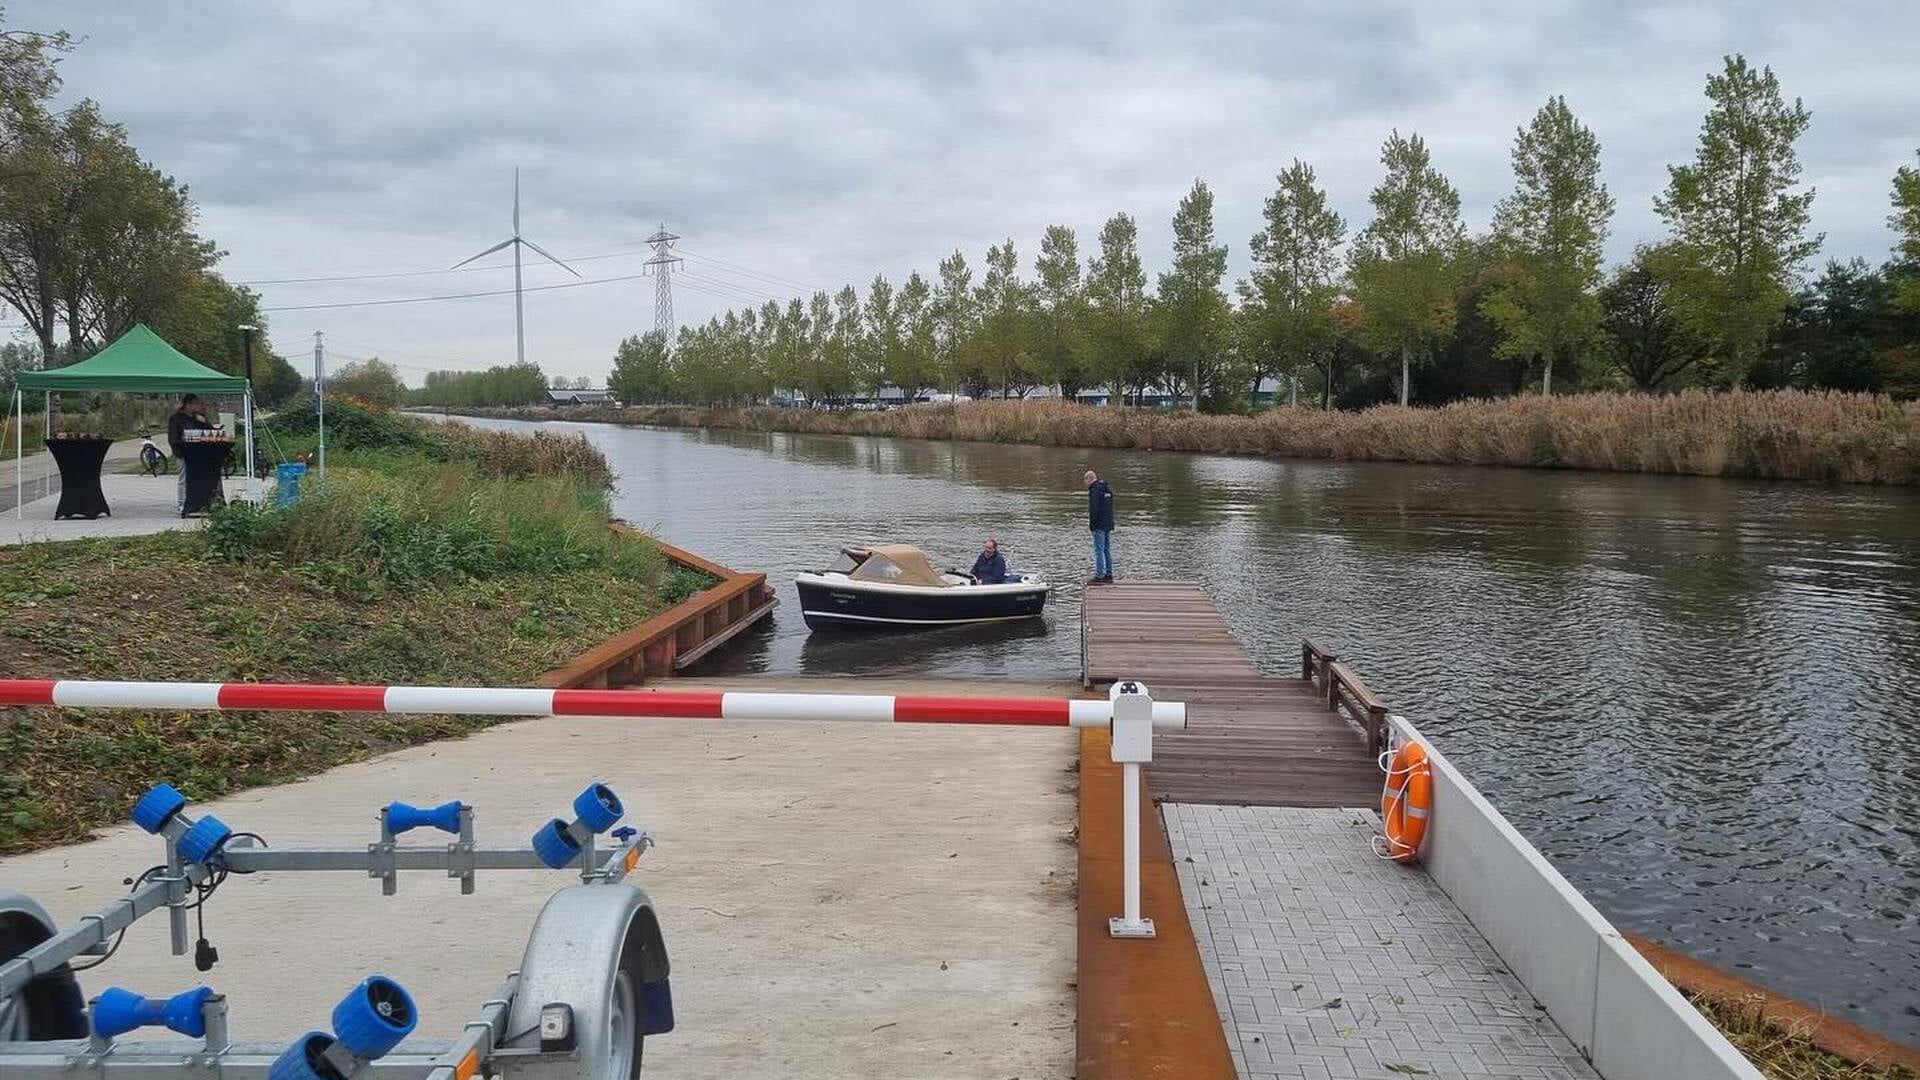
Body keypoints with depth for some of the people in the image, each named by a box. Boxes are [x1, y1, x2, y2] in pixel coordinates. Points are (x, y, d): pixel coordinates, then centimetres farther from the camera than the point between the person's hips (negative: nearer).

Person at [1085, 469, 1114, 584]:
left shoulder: (1095, 490, -12)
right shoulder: (1108, 489, 16)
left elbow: (1094, 509, -19)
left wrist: (1092, 525, -14)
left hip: (1099, 526, -9)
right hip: (1108, 525, 9)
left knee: (1099, 550, -8)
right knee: (1107, 550, 12)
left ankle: (1099, 577, -9)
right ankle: (1109, 575, 14)